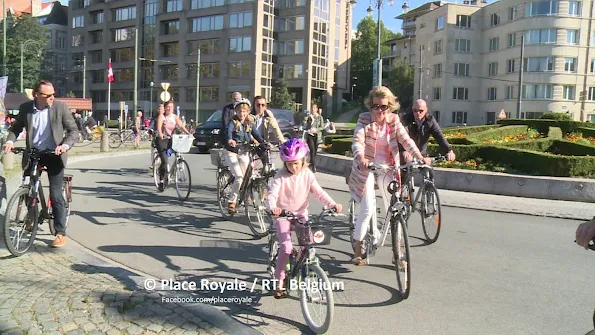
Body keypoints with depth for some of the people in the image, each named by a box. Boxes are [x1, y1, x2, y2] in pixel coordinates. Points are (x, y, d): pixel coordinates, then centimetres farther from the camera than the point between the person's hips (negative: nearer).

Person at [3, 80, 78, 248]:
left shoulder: (60, 107, -9)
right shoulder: (25, 108, -3)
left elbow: (73, 131, -8)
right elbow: (16, 127, 10)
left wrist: (65, 145, -26)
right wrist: (10, 141, -10)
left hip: (53, 154, -3)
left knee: (56, 195, -6)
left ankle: (60, 233, 3)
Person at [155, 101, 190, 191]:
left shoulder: (175, 117, 9)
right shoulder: (161, 116, -2)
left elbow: (181, 126, -5)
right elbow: (159, 127, -18)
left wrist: (188, 133, -23)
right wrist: (161, 135, -38)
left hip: (171, 140, 5)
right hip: (162, 140, -5)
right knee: (164, 161, -14)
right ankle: (161, 181, -5)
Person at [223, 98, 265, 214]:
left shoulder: (249, 124, 7)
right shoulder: (232, 122, -8)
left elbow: (256, 135, -1)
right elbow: (228, 131, -28)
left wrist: (264, 143, -19)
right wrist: (230, 140, -50)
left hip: (244, 153, 5)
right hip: (231, 152, -5)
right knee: (239, 177, -18)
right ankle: (231, 201, -5)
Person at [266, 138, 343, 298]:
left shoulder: (307, 174, -4)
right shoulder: (281, 175, -12)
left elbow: (319, 192, -8)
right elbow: (272, 195, -21)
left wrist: (332, 204, -25)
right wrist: (272, 207, -44)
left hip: (301, 213, 3)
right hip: (283, 214, -3)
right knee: (286, 247, -18)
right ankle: (279, 283, -5)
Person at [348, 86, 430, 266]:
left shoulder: (394, 120, 1)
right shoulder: (364, 119, -8)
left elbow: (406, 140, -8)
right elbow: (358, 141, -22)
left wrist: (420, 156, -25)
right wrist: (361, 158, -42)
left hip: (387, 167, 3)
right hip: (367, 166, -3)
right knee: (367, 210, -11)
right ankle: (358, 252, 5)